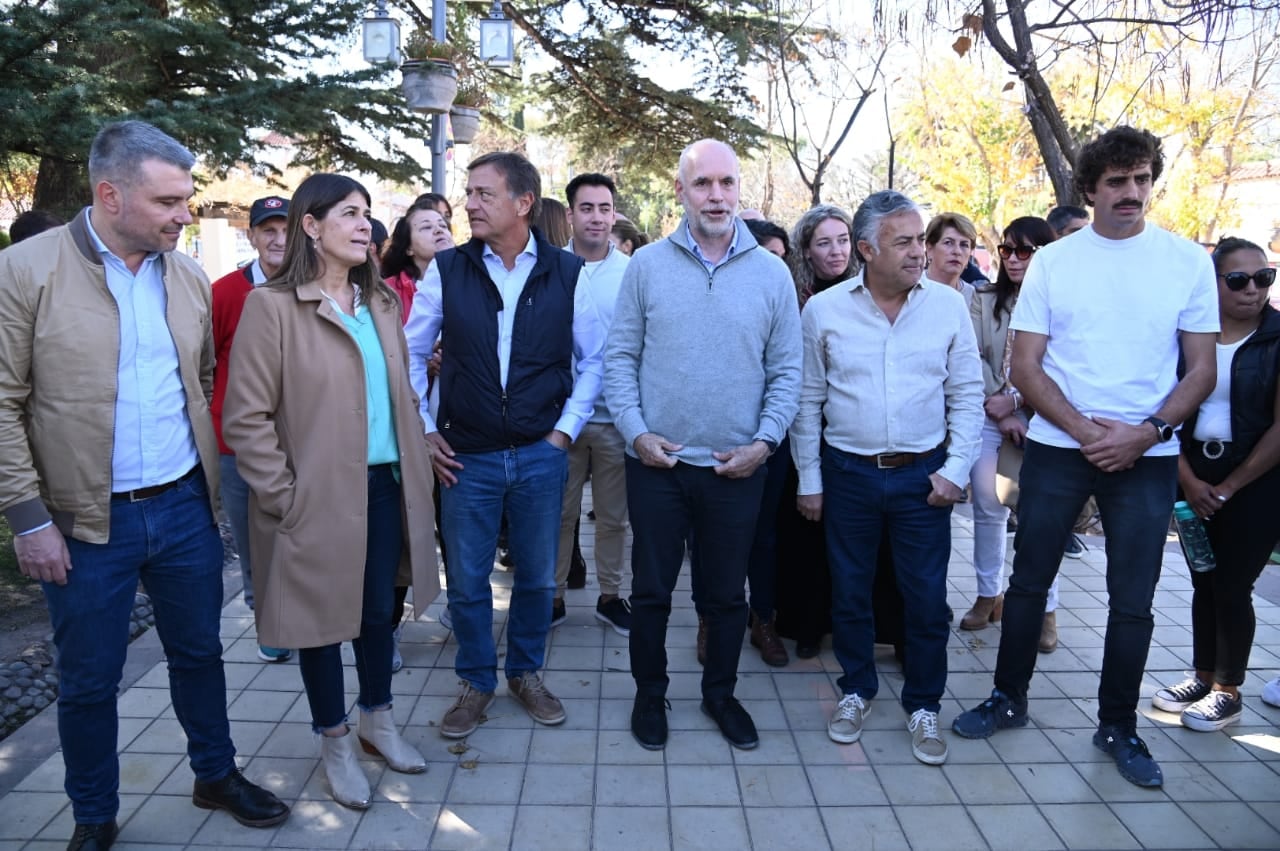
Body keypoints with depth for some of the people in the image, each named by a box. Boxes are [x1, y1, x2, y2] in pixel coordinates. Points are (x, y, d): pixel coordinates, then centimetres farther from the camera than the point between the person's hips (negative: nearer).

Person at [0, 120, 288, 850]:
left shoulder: (188, 275, 2)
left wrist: (209, 476, 11)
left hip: (185, 507, 4)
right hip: (88, 519, -3)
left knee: (199, 652, 18)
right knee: (89, 679, 12)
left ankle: (217, 775, 38)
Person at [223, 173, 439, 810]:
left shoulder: (381, 302, 8)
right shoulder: (273, 305, -10)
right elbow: (246, 418, -12)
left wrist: (413, 465, 7)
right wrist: (283, 498, -13)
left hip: (386, 486, 5)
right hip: (318, 497, -5)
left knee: (379, 610, 17)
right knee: (323, 618, 11)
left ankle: (378, 722, 38)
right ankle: (335, 743, 31)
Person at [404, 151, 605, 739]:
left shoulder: (567, 273, -3)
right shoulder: (446, 269, -1)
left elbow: (593, 359, 4)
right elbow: (411, 353, 7)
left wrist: (566, 430, -2)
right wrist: (423, 431, 1)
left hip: (541, 454, 0)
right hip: (466, 457, 0)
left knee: (537, 576, 13)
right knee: (467, 581, 10)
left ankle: (526, 673, 36)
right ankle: (476, 681, 31)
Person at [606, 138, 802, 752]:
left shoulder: (770, 272, 1)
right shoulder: (647, 266, -1)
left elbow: (786, 370, 2)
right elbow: (621, 357, 1)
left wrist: (764, 441, -8)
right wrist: (636, 432, -10)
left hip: (737, 468, 1)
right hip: (657, 463, 0)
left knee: (726, 593, 14)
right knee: (650, 589, 12)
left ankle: (720, 693, 36)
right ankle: (649, 694, 32)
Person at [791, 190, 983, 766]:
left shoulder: (948, 306, -2)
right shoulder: (824, 310, -4)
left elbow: (967, 393, 3)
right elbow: (808, 401, 1)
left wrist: (955, 468, -4)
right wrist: (808, 480, 2)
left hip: (923, 474, 0)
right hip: (848, 474, 0)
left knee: (927, 598, 7)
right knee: (849, 592, 12)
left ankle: (923, 706, 26)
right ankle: (856, 690, 33)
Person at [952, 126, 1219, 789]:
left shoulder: (1189, 261, 1)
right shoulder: (1052, 261, 0)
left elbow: (1201, 369, 2)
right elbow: (1024, 368, -2)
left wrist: (1145, 432, -13)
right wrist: (1083, 429, -13)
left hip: (1147, 456, 0)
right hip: (1056, 448, 0)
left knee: (1132, 601, 7)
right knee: (1029, 580, 9)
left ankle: (1118, 726, 25)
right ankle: (1008, 699, 26)